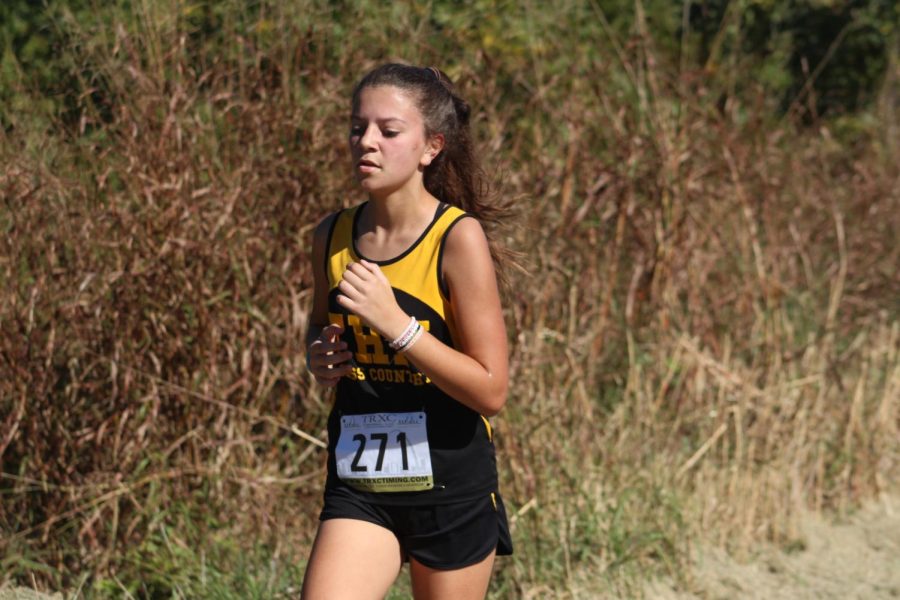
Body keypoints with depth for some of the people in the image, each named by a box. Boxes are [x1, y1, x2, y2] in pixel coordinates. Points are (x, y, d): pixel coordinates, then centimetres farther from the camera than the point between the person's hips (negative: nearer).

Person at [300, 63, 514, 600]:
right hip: (358, 491, 4)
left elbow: (491, 390, -16)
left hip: (452, 490, -4)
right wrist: (320, 356, -2)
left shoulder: (458, 238, -14)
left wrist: (395, 323, -25)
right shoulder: (333, 237, 1)